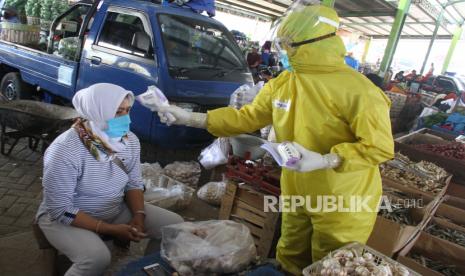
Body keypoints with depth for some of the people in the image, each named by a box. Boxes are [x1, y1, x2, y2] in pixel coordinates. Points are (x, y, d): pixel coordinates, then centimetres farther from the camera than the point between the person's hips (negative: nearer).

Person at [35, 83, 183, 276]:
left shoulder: (130, 140, -9)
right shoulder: (64, 151, -27)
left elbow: (133, 183, 2)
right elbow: (60, 209, -23)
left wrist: (139, 216, -16)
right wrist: (109, 229, -26)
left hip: (116, 210, 6)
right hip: (65, 217, -5)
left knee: (175, 224, -6)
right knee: (97, 258, -35)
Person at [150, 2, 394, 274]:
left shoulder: (356, 90, -24)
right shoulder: (281, 84, -2)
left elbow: (381, 147, -23)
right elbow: (246, 117, 2)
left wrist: (323, 160, -34)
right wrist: (190, 118, -5)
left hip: (342, 203, -6)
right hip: (296, 195, 6)